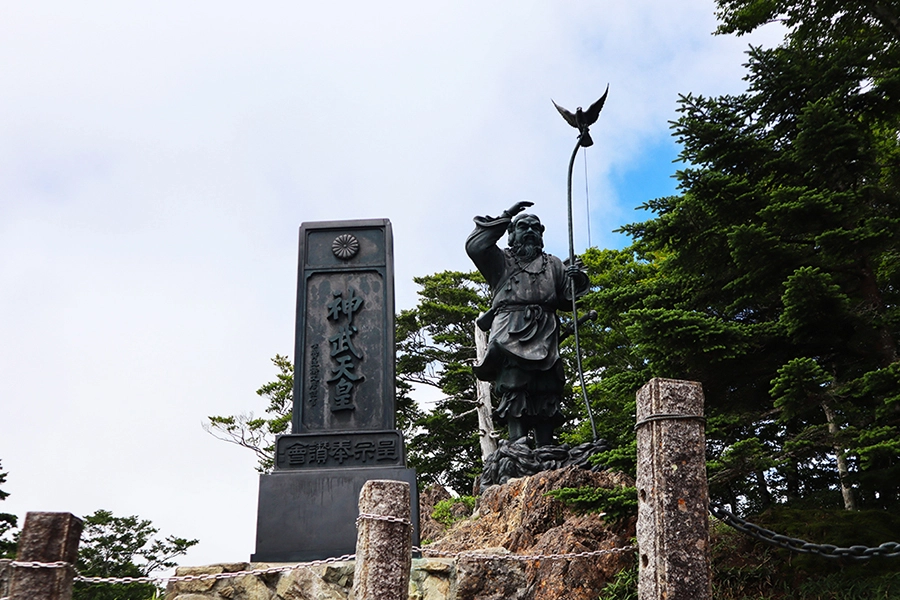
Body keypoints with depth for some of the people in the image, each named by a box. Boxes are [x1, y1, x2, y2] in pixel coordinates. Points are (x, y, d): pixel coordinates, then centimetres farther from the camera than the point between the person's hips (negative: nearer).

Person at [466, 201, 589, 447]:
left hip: (544, 338, 3)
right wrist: (505, 217, 4)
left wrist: (576, 282, -1)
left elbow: (566, 302, 21)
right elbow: (474, 246, 2)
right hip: (510, 337, -3)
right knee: (513, 391, -16)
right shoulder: (501, 260, 20)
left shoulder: (553, 265, 27)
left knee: (546, 395, -5)